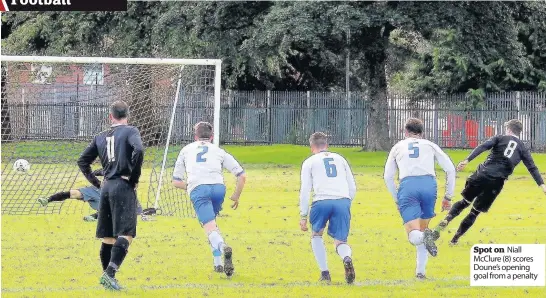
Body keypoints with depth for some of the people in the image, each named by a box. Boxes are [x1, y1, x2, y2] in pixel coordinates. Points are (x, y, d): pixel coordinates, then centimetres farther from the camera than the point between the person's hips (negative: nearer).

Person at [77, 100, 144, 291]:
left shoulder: (101, 137, 16)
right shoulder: (130, 132, -1)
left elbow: (83, 161, 18)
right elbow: (138, 150, -20)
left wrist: (96, 182, 22)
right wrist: (134, 177, -9)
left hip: (106, 188, 6)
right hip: (124, 186, -6)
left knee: (108, 236, 14)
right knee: (125, 234, -10)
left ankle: (106, 275, 16)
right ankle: (110, 273, -24)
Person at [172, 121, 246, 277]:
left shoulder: (186, 150, 30)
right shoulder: (219, 151, 27)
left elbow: (176, 181, 28)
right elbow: (242, 175, 19)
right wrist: (236, 196, 32)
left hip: (197, 189, -2)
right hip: (218, 187, 2)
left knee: (210, 228, -15)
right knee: (211, 222, 25)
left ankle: (223, 248, -46)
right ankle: (218, 263, 18)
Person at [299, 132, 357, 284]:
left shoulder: (309, 162, 18)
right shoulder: (340, 159, 27)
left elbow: (305, 191, 9)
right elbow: (353, 188, 24)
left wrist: (303, 216, 9)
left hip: (322, 202, -2)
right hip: (343, 201, 2)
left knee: (316, 235, 24)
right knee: (340, 242, 8)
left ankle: (325, 273, 11)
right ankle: (346, 258, -29)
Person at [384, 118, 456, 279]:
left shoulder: (398, 147, 25)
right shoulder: (430, 145, 23)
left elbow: (388, 177, 22)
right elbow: (450, 169, 16)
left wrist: (397, 199, 31)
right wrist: (448, 197, 22)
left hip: (407, 185, -1)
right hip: (429, 183, 1)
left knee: (414, 236, -8)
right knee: (423, 228, 19)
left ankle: (424, 237, -43)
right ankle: (421, 270, 14)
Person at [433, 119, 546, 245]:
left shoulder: (500, 138, 11)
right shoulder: (522, 148, 14)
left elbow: (482, 147, -5)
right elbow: (532, 168, 6)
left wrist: (467, 160, -14)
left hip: (482, 175, -1)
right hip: (497, 182, 1)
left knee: (465, 201, 17)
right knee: (475, 211, 12)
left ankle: (446, 220, -7)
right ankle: (455, 238, 11)